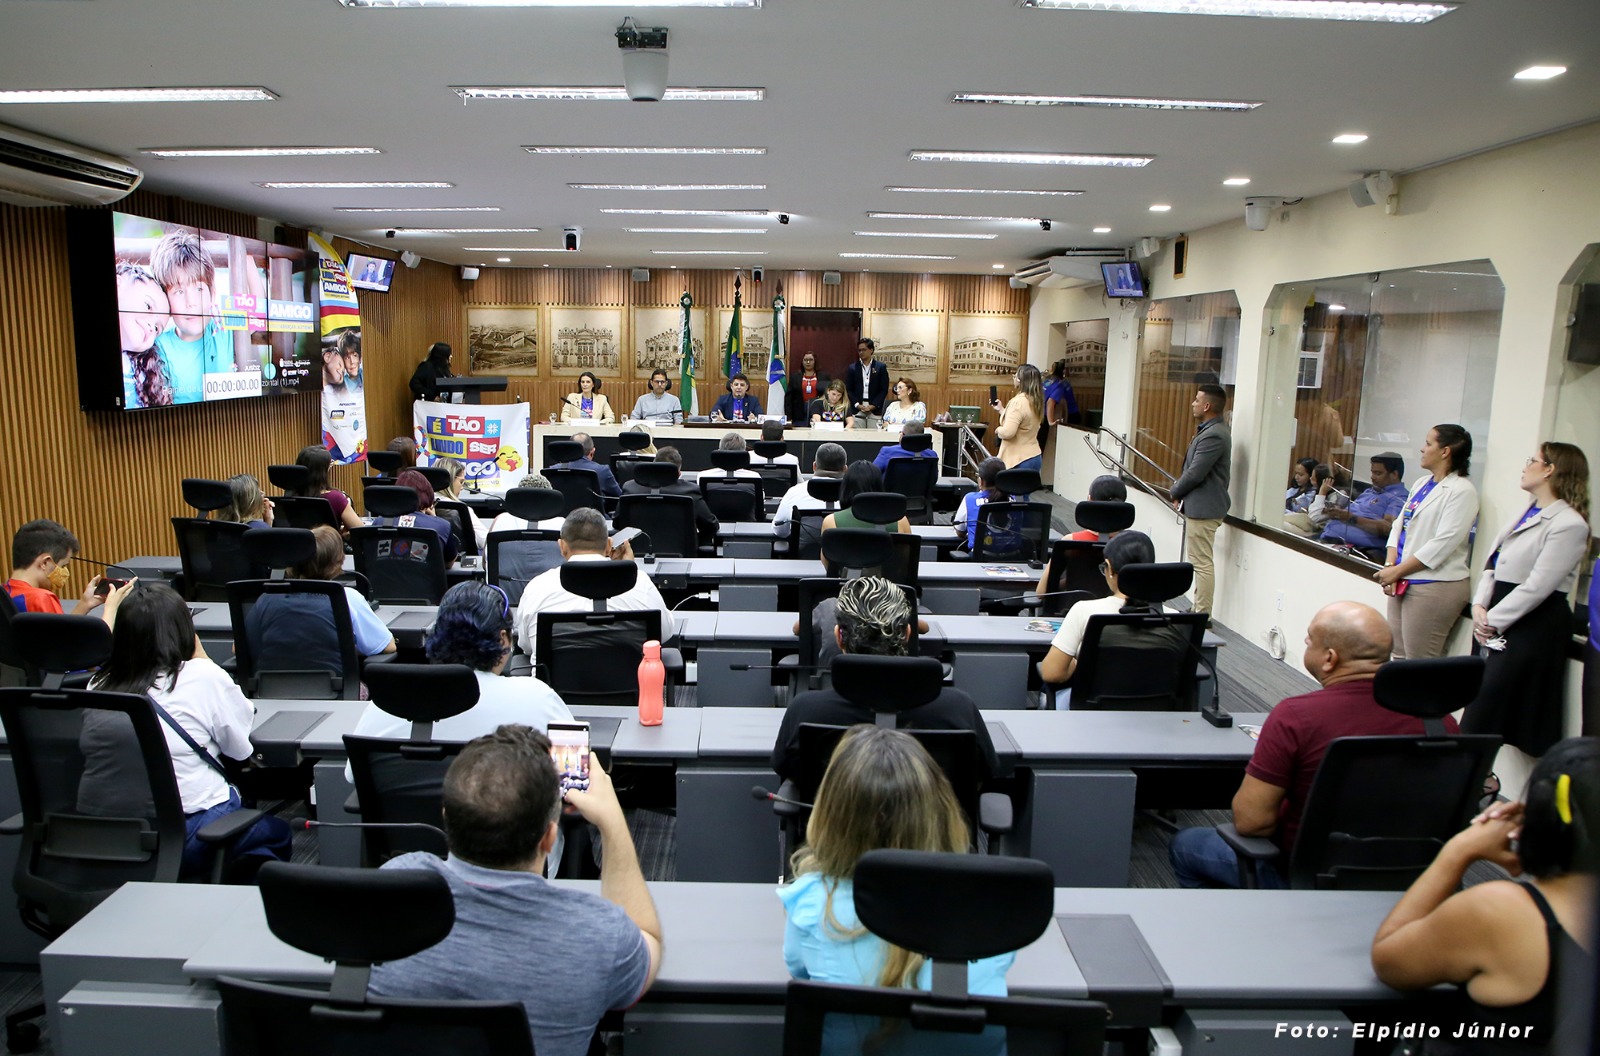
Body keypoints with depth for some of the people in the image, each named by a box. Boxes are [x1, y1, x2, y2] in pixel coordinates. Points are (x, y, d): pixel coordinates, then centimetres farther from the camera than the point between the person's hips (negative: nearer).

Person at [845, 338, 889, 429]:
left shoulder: (881, 367, 5)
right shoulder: (852, 368, 8)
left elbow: (884, 389, 2)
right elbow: (849, 389, 7)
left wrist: (873, 405, -8)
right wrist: (857, 405, -6)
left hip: (875, 410, -1)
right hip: (857, 410, 1)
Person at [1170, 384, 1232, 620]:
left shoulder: (1213, 435, -21)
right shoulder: (1210, 431, 14)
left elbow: (1195, 474, -22)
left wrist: (1175, 492, -6)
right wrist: (1180, 490, 6)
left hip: (1202, 508, -11)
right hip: (1200, 505, 11)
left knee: (1202, 563, -6)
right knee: (1201, 562, 16)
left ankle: (1202, 615, -2)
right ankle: (1200, 609, 24)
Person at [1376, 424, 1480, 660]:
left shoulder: (1461, 490, -11)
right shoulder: (1421, 484, 15)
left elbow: (1442, 544, -17)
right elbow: (1398, 527, 12)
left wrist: (1397, 571, -14)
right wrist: (1390, 567, -3)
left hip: (1434, 586, -8)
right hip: (1403, 582, 8)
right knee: (1399, 658, 13)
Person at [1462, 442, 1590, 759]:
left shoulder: (1569, 524, -14)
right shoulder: (1528, 513, 14)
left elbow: (1537, 587, -18)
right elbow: (1493, 564, 12)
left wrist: (1493, 621, -14)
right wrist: (1480, 606, -2)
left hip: (1533, 626, -8)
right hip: (1501, 624, 8)